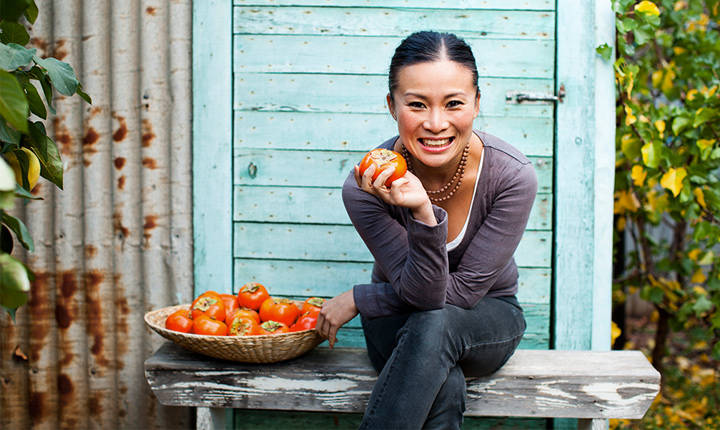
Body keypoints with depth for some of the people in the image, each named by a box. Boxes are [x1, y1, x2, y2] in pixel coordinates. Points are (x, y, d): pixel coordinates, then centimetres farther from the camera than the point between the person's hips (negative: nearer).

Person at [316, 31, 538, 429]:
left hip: (487, 320, 1)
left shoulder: (512, 175, -24)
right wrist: (422, 214, -43)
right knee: (444, 388, -35)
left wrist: (358, 299, -14)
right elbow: (422, 292, -25)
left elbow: (464, 290, -18)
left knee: (435, 325, -35)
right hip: (399, 324, 0)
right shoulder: (366, 185, -23)